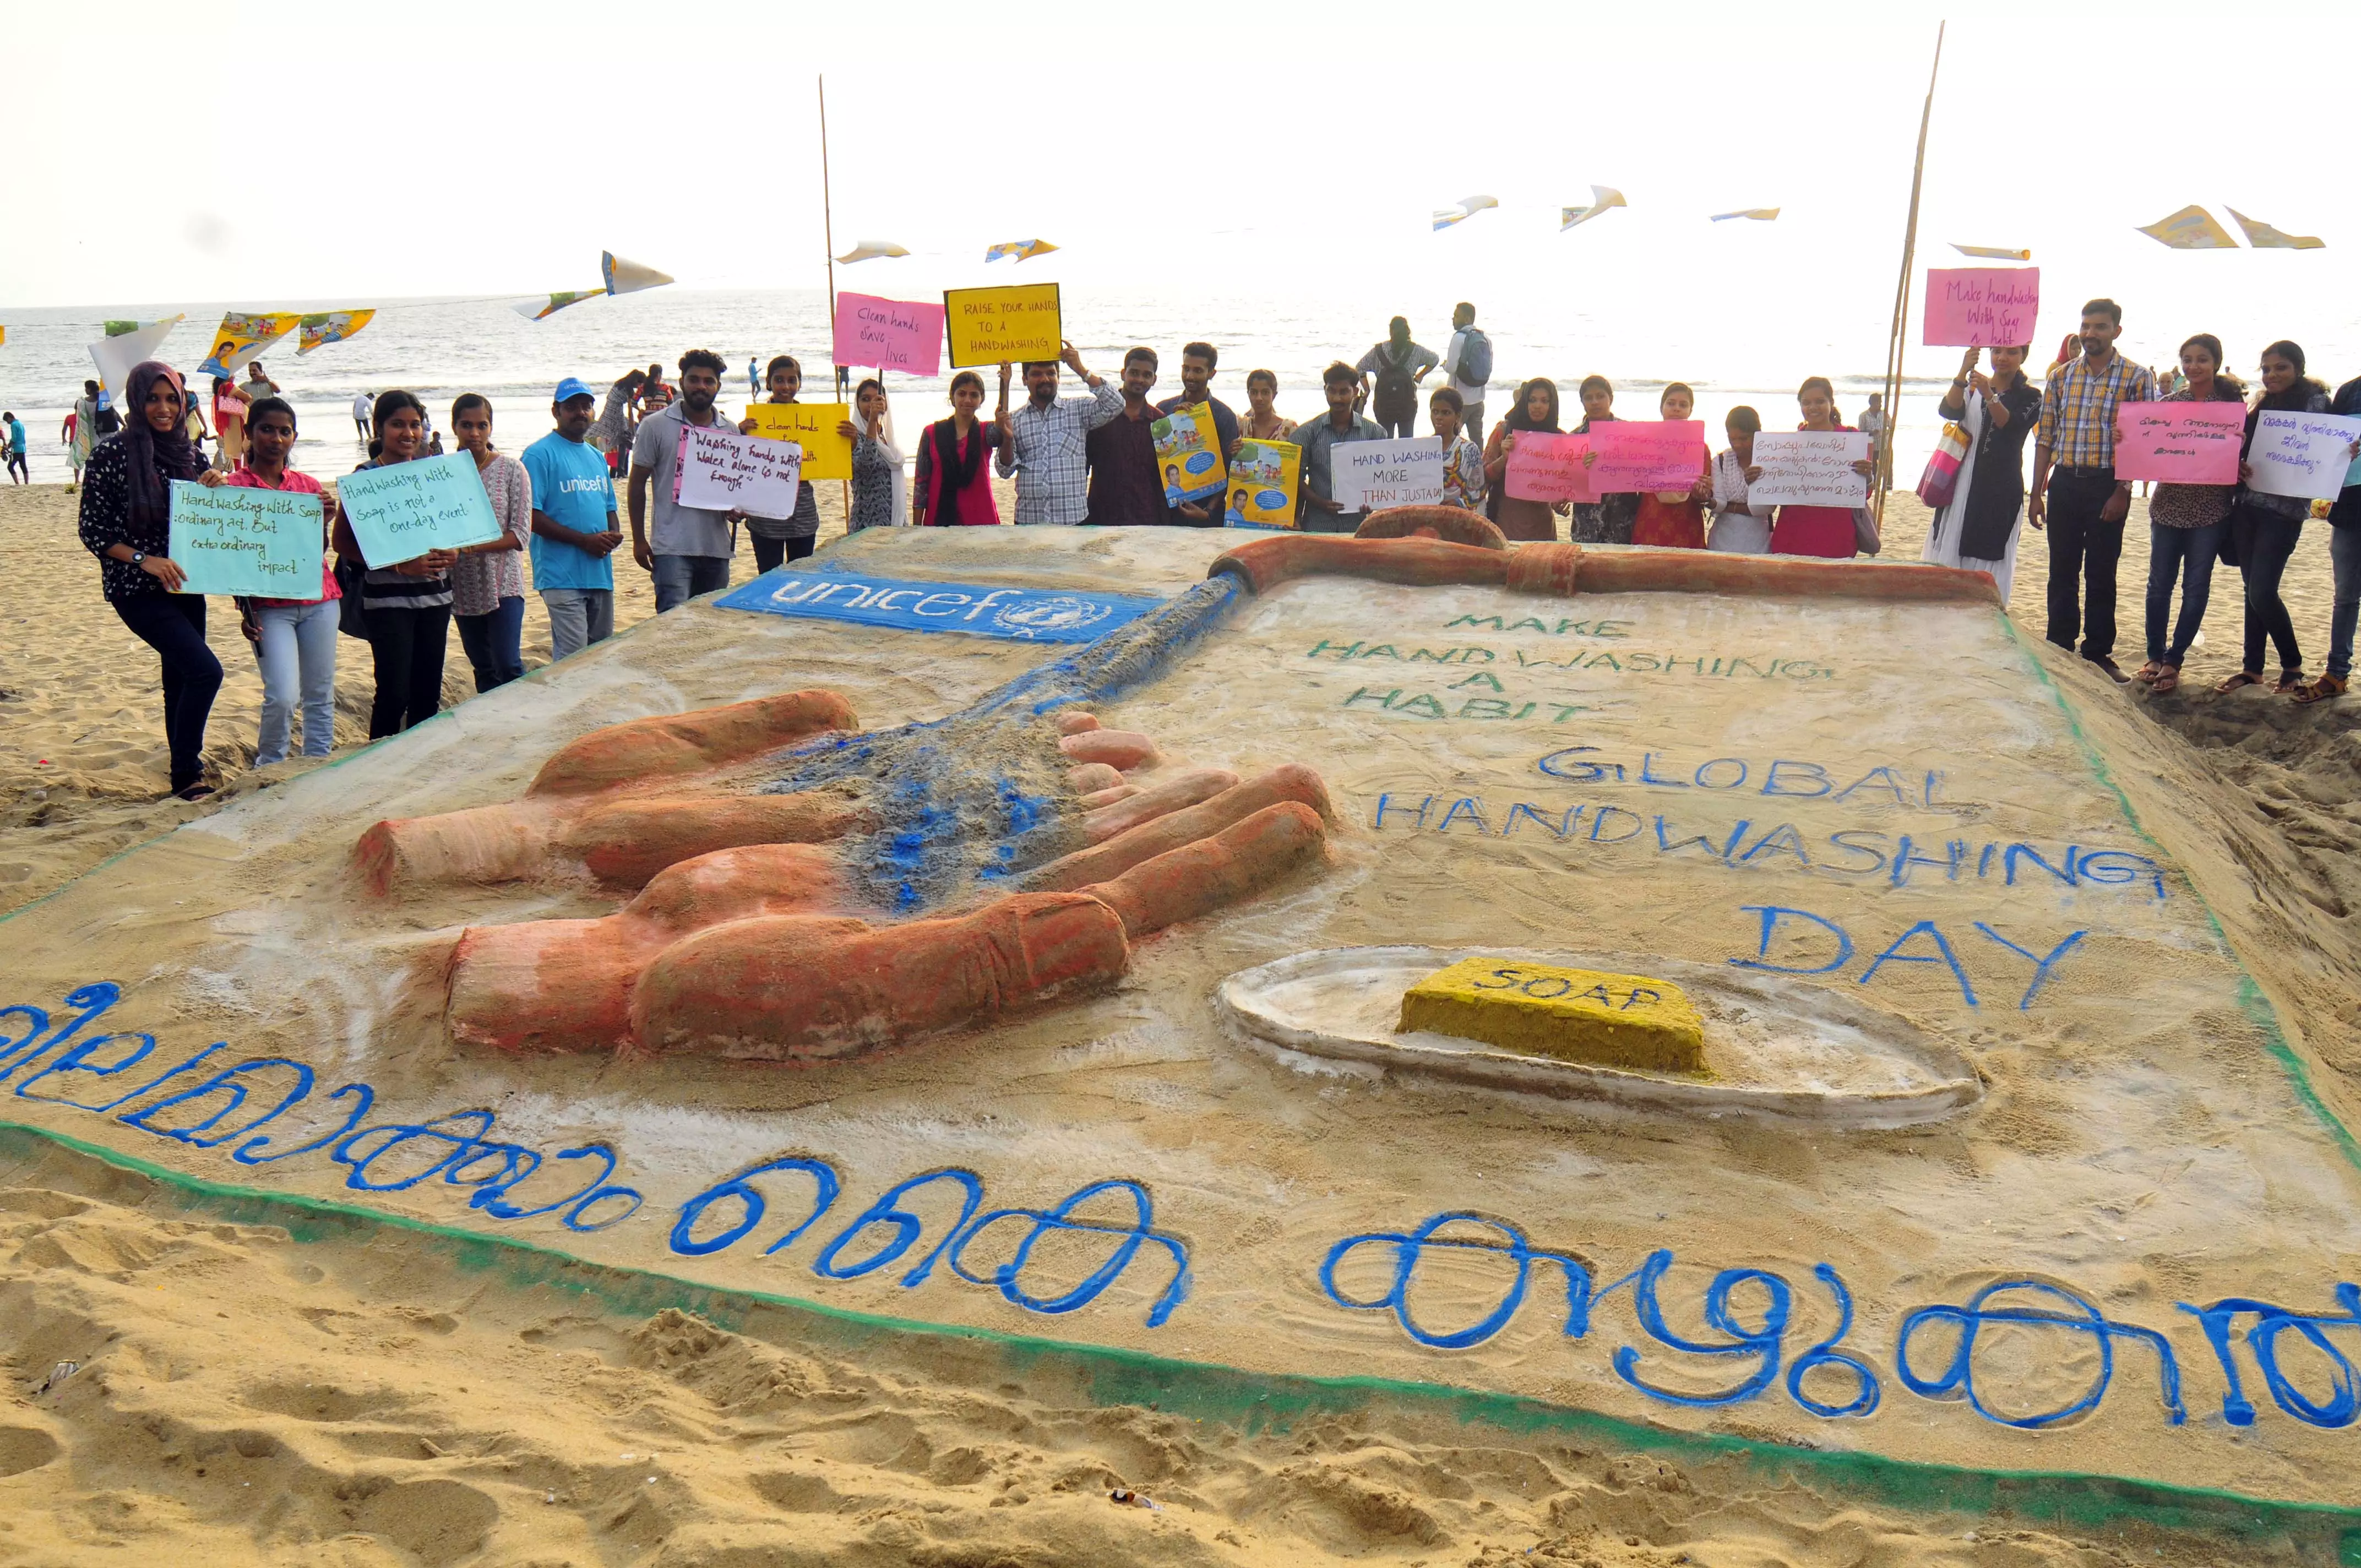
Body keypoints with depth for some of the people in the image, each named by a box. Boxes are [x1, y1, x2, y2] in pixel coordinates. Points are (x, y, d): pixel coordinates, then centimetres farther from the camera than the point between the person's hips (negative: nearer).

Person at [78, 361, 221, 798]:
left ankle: (185, 772, 26)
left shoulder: (188, 452, 6)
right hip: (137, 589, -6)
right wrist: (143, 559, -23)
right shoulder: (112, 453, -10)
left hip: (184, 586, 6)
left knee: (181, 681, 14)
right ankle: (187, 774, -6)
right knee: (206, 670, -18)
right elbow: (92, 530, -10)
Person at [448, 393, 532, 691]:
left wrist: (475, 546, -20)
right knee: (483, 670, 11)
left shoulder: (511, 469, -3)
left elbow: (521, 534, -8)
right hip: (463, 586, 3)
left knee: (508, 667, -11)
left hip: (502, 583, -3)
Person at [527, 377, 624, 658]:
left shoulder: (597, 457, 18)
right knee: (572, 660, -11)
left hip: (601, 573, 8)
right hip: (562, 576, -8)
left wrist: (614, 534, 2)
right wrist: (584, 540, -17)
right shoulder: (540, 454, -6)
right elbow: (532, 516, -13)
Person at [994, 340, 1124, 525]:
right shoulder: (1014, 420, 11)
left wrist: (1081, 370, -8)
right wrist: (1007, 439, -13)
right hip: (1028, 520, 1)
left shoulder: (1079, 410, 8)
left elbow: (1115, 405, -8)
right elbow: (1004, 471, 7)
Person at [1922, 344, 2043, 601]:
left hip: (1999, 488, -3)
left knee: (1986, 557, -4)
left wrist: (1989, 396, -30)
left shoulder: (2030, 396, 3)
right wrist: (1963, 373, -24)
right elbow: (1948, 411, -10)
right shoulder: (1971, 386, 11)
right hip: (1961, 482, 3)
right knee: (1949, 549, 4)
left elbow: (2011, 426, -15)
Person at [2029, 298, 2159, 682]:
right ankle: (2059, 648, 16)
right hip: (2064, 482, 3)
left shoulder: (2137, 378, -2)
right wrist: (2037, 493, 5)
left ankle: (2099, 653, 13)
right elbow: (2045, 438, 10)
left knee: (2101, 574, 4)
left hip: (2107, 484, -3)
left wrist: (2123, 492, -14)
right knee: (2062, 571, 7)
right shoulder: (2061, 376, 8)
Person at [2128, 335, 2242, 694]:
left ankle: (2173, 660, 13)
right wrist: (2123, 439, -14)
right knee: (2159, 582, 7)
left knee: (2196, 586, 3)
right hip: (2167, 505, 2)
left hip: (2211, 509, -2)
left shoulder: (2231, 403, -1)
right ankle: (2155, 656, 19)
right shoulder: (2168, 402, 5)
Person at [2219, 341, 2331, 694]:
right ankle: (2252, 668, 17)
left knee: (2262, 592, -10)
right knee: (2253, 590, 10)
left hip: (2284, 509, -6)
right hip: (2247, 505, 6)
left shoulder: (2315, 402, -4)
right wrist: (2237, 467, -5)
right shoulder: (2260, 405, 15)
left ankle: (2292, 664, 9)